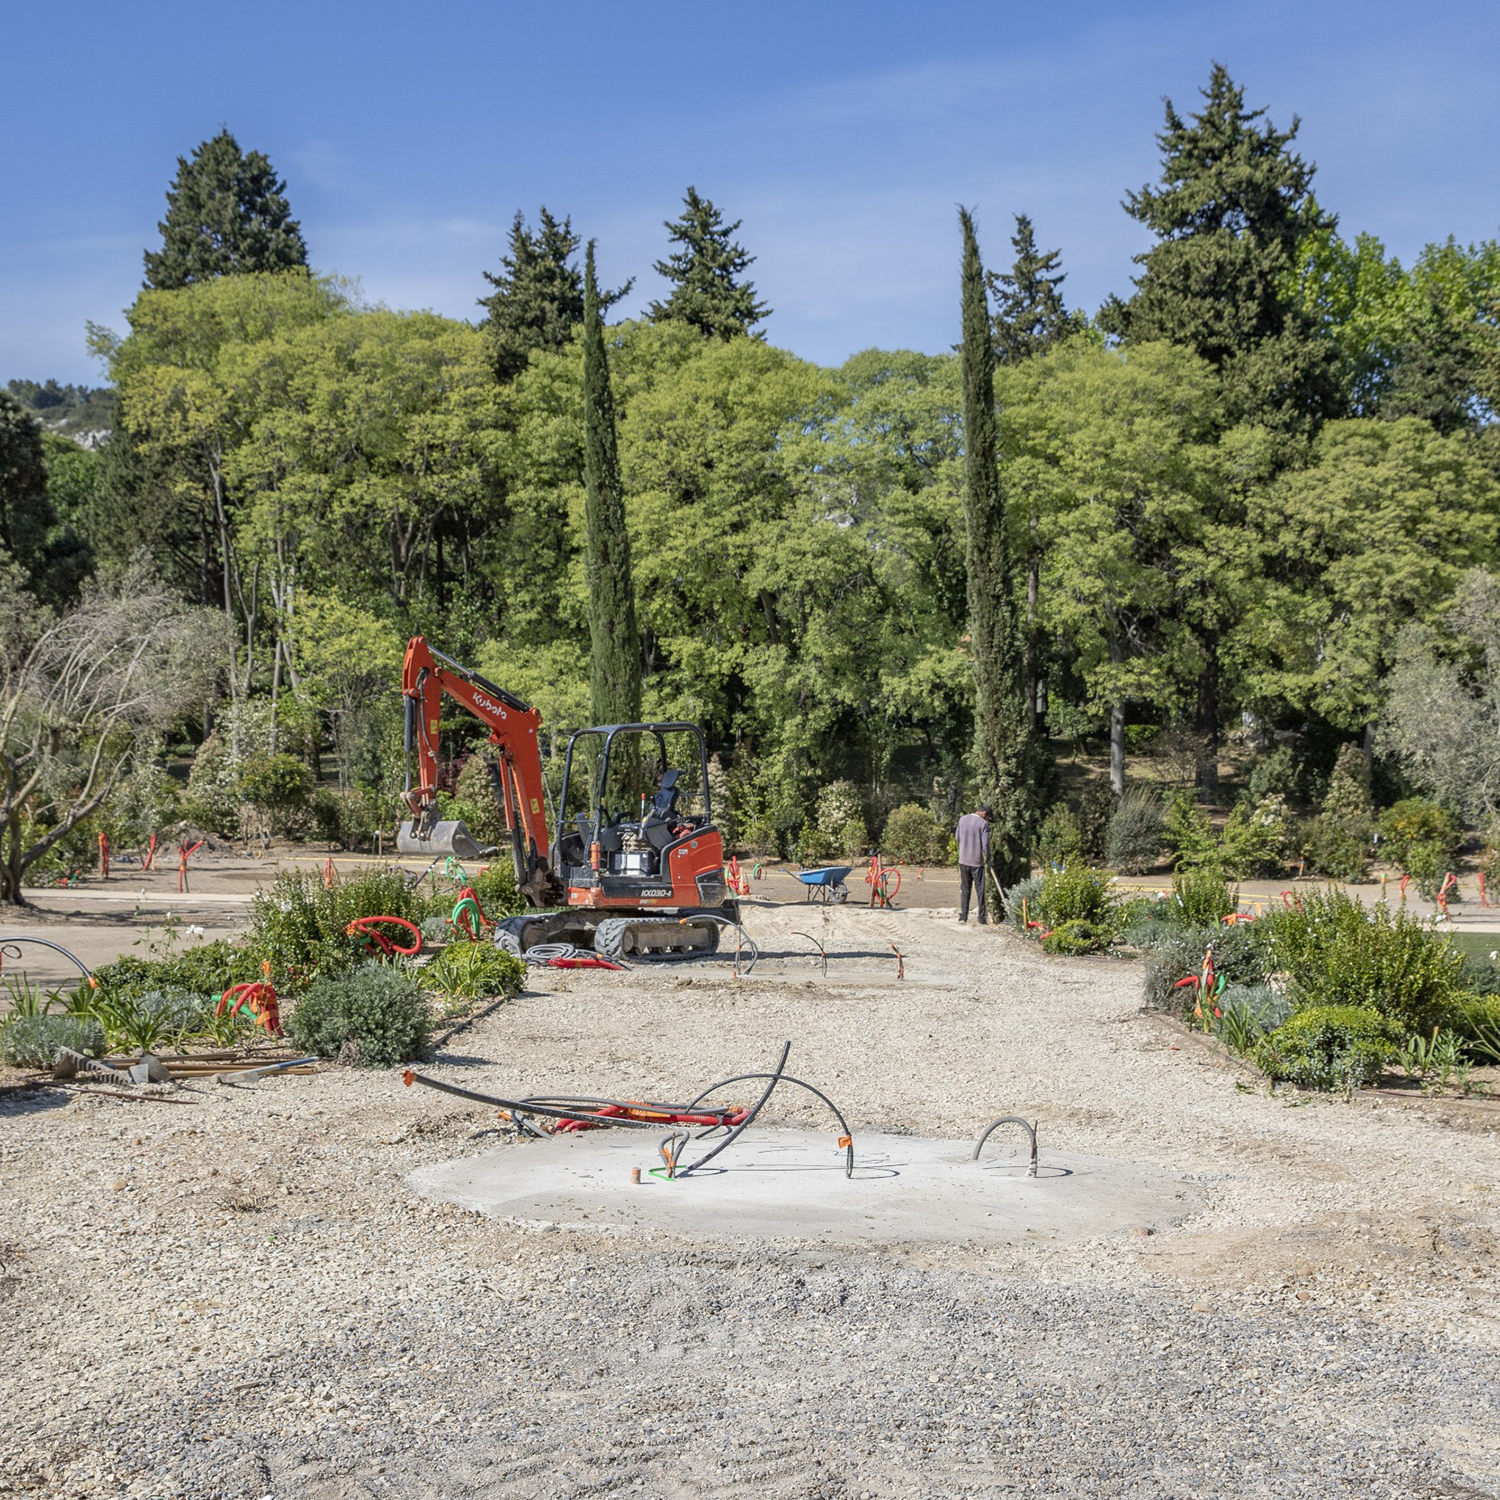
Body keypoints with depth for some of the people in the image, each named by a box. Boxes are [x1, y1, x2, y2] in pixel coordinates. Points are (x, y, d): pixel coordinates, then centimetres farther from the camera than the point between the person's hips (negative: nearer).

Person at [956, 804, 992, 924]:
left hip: (963, 860, 4)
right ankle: (982, 918, 7)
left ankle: (963, 916, 9)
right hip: (977, 861, -4)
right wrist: (988, 859, 2)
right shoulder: (983, 824, -12)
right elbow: (985, 845, -13)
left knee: (964, 889, 12)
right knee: (980, 890, 5)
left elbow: (957, 838, 10)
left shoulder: (962, 819, 3)